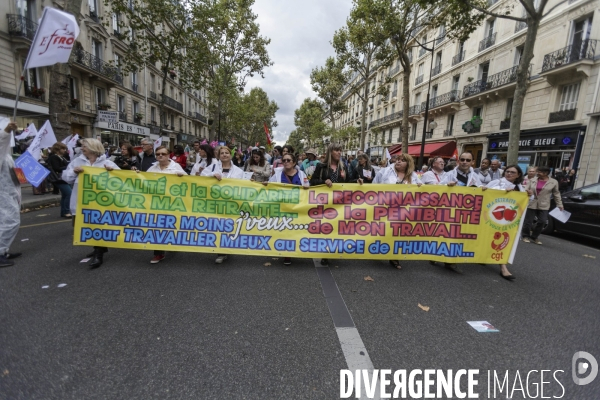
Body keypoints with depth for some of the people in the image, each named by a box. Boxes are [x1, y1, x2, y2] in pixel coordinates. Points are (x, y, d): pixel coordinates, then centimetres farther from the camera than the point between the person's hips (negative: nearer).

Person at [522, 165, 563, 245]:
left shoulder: (553, 182, 3)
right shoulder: (533, 180, 4)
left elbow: (556, 194, 8)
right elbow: (526, 189, 8)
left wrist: (560, 205, 7)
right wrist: (527, 192, -16)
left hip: (544, 206, 0)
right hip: (531, 204, 0)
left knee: (542, 222, -3)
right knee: (528, 221, 3)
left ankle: (534, 237, 15)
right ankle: (525, 236, 19)